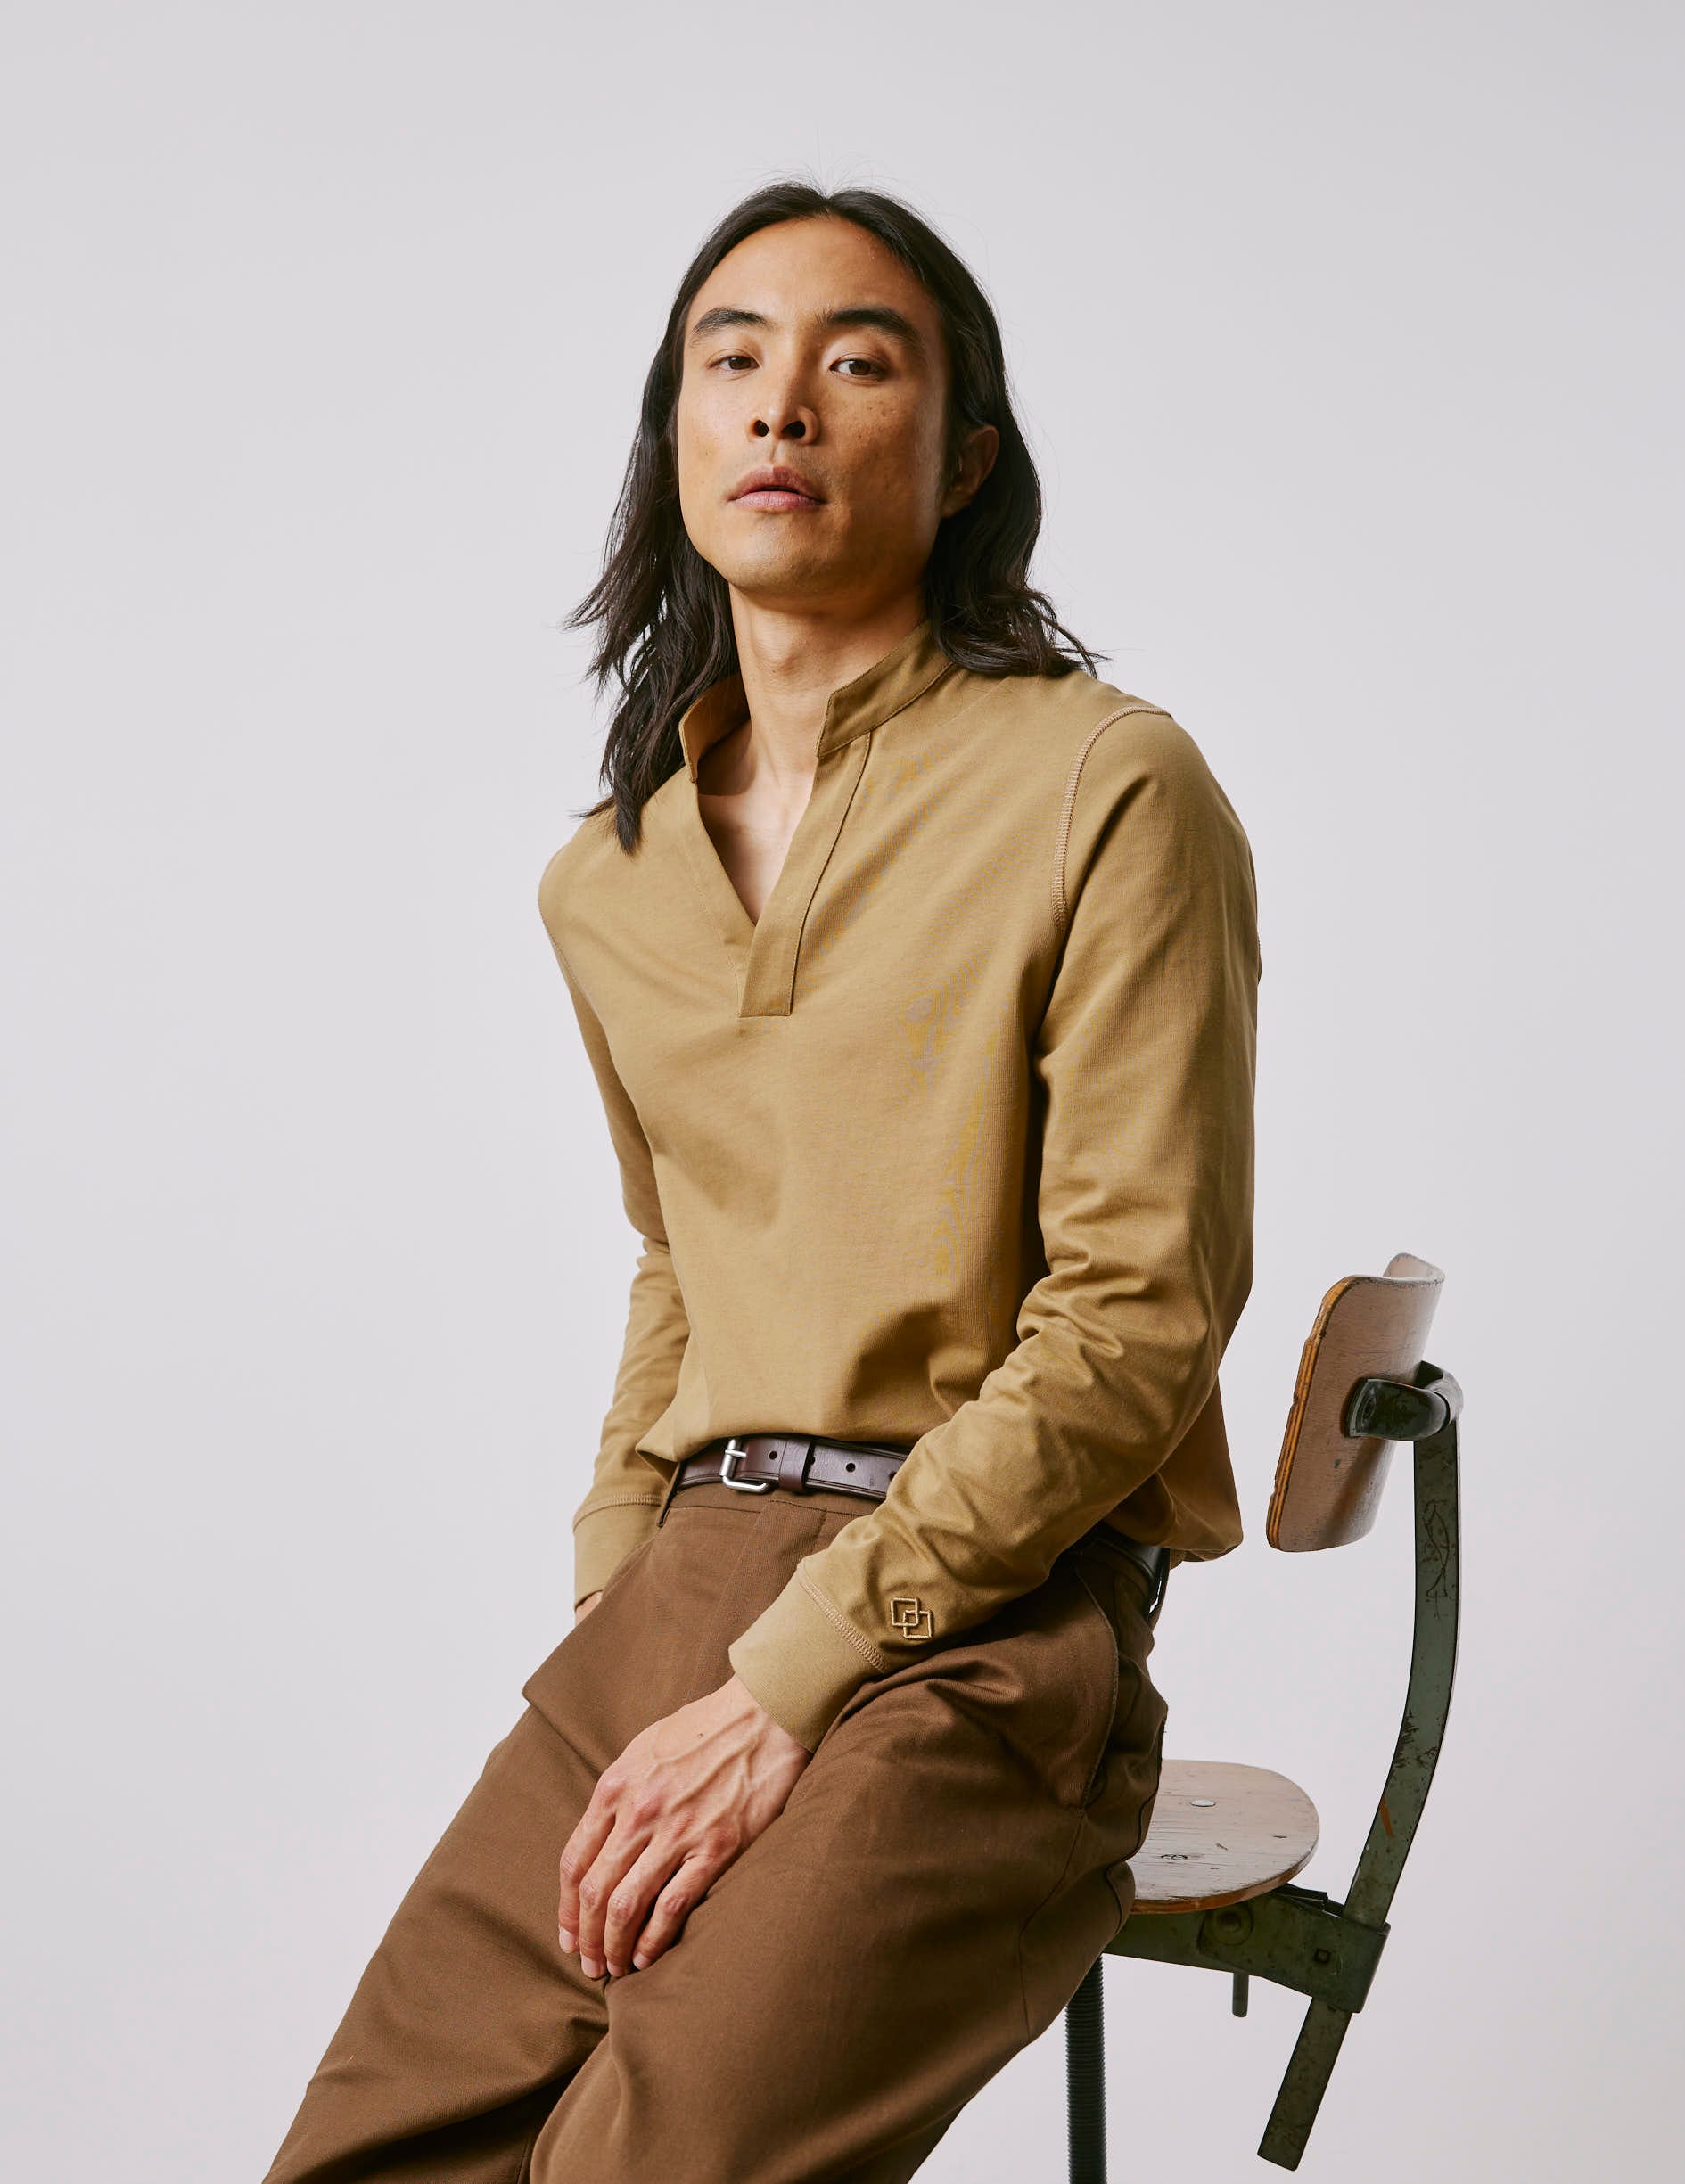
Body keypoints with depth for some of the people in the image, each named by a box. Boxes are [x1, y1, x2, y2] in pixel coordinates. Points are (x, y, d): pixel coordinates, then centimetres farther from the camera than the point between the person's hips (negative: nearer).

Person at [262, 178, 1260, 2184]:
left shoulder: (1107, 792, -7)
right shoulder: (605, 883, 13)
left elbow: (1138, 1317, -10)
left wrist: (788, 1684, -13)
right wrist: (610, 1620, 9)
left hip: (982, 1611, -5)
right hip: (683, 1581, 5)